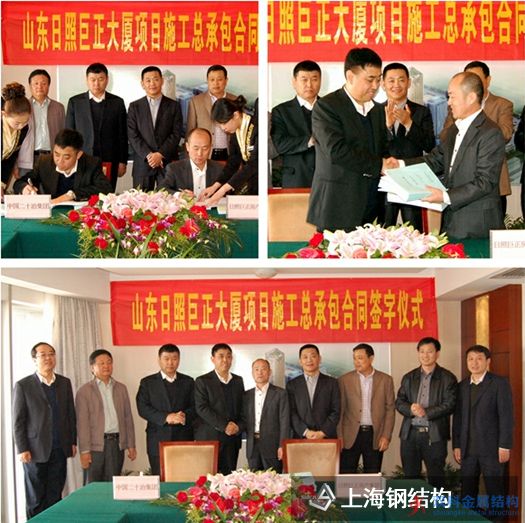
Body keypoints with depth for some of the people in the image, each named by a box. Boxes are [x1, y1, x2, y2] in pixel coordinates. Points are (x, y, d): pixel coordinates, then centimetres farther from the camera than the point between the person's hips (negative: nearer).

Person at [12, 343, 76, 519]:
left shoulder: (64, 383, 8)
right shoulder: (23, 385, -4)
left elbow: (71, 414, 12)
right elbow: (18, 421, -4)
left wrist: (73, 441, 9)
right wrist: (22, 449, -8)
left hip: (59, 450, 3)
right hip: (36, 451, -3)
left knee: (55, 498, 5)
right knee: (35, 499, 4)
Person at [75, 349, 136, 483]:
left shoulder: (121, 388, 13)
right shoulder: (84, 391, 0)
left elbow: (128, 418, 14)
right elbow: (82, 423, -5)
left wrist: (131, 445, 9)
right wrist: (84, 451, -11)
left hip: (116, 443, 3)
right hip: (95, 444, -3)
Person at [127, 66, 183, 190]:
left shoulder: (173, 106, 8)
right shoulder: (135, 107, 9)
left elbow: (176, 134, 0)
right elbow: (132, 135, 1)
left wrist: (160, 154, -11)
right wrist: (148, 155, -11)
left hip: (168, 162, 0)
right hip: (142, 163, 0)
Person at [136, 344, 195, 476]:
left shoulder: (188, 382, 13)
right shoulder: (147, 382, 8)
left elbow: (195, 407, 6)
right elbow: (143, 408, -3)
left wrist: (185, 416, -17)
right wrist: (166, 417, -17)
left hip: (184, 439, 1)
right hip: (158, 440, -1)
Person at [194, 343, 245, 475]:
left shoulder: (238, 381, 16)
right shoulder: (202, 381, 0)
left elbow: (243, 408, 15)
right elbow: (202, 408, -9)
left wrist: (239, 426, -5)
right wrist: (224, 426, -15)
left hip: (232, 439, 4)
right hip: (209, 439, -4)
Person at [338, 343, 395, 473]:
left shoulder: (385, 380, 4)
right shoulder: (345, 380, 3)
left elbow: (390, 409, 4)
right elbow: (339, 410, 3)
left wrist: (386, 436, -3)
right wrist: (339, 438, -3)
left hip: (375, 435, 1)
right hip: (351, 436, 0)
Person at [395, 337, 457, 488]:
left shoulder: (447, 378, 2)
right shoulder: (409, 378, 15)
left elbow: (450, 405, -7)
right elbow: (399, 402, 9)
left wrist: (426, 412, -17)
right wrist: (411, 409, -13)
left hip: (435, 435, -4)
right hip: (410, 434, 4)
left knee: (436, 478, 0)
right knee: (410, 477, 6)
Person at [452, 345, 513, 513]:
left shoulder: (499, 383, -3)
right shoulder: (462, 386, 12)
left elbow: (506, 416, -7)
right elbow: (458, 417, 12)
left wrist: (504, 446, -13)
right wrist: (456, 445, 6)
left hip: (491, 448, -4)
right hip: (467, 449, 4)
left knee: (495, 492, 0)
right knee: (467, 493, 6)